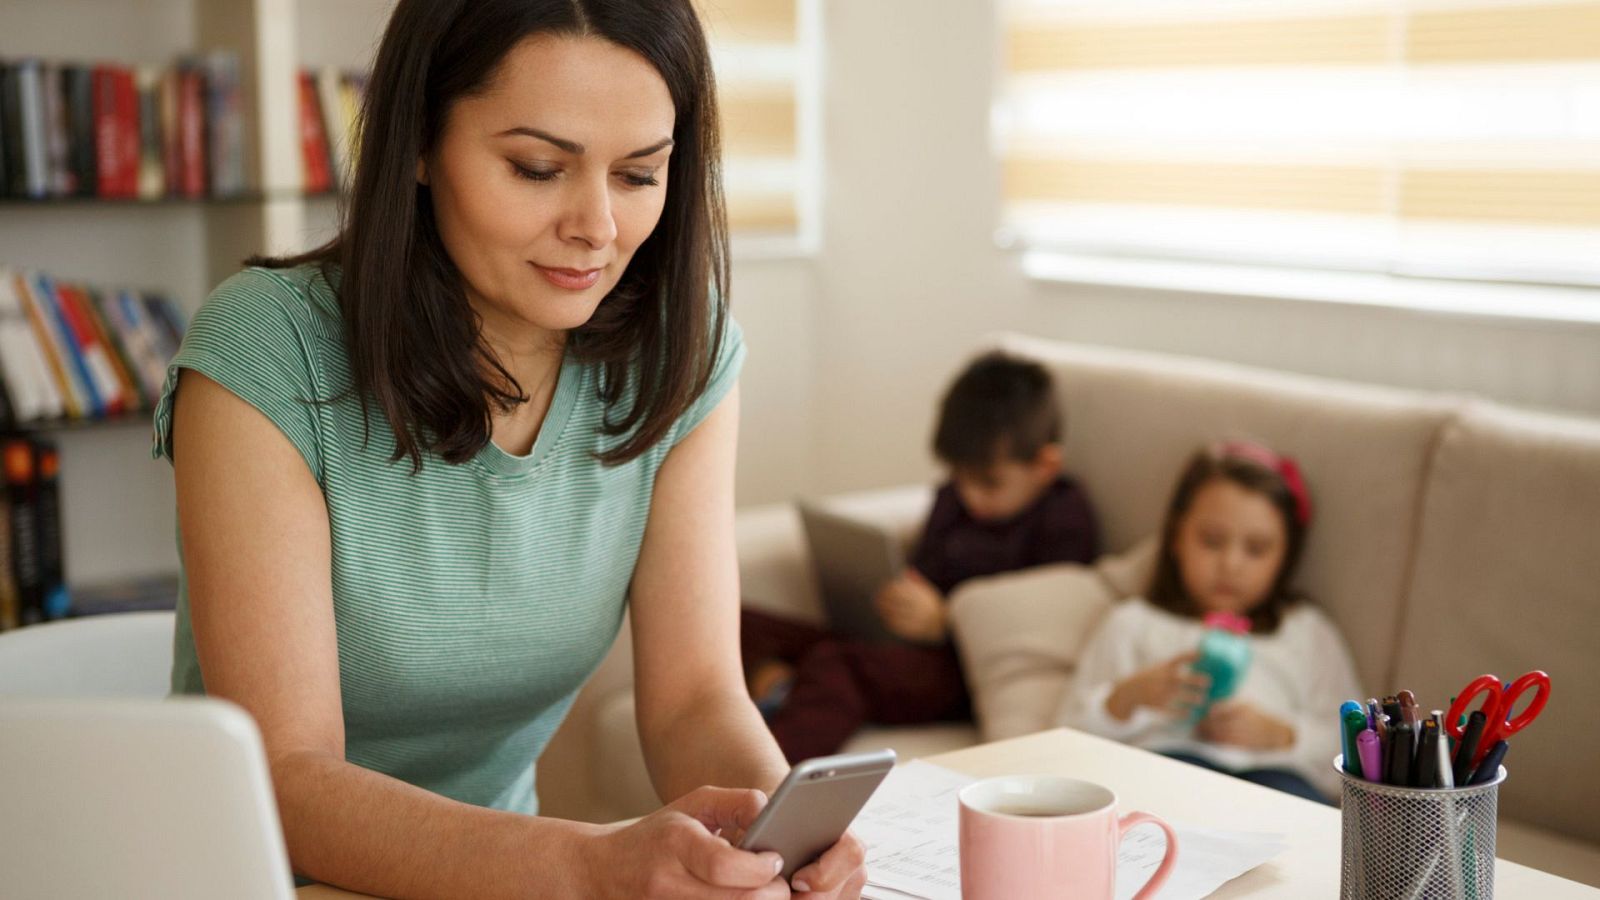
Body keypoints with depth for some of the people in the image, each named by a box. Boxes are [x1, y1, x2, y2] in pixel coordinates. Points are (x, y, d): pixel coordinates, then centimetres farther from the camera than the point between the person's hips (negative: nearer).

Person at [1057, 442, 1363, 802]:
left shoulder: (1308, 632, 30)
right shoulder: (1134, 624, 28)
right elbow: (1073, 731, 17)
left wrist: (1280, 735, -1)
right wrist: (1129, 696, -3)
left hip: (1272, 768, 1)